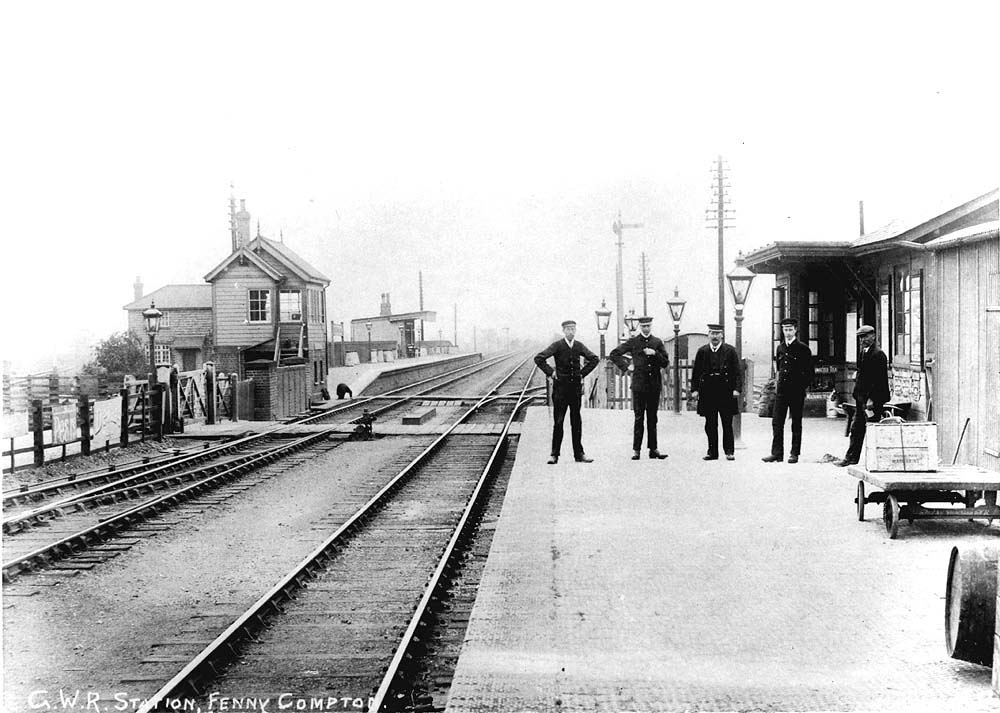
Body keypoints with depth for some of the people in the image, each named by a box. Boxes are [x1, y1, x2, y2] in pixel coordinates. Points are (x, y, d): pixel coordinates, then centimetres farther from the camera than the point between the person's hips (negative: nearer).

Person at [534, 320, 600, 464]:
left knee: (576, 422, 6)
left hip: (576, 387, 3)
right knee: (558, 422, -1)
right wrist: (550, 372, -9)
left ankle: (579, 454, 10)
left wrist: (583, 372, 10)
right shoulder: (557, 346, -5)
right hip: (560, 386, -3)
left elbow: (594, 359, 19)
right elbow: (538, 358, -10)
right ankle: (554, 455, 3)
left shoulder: (579, 346, 6)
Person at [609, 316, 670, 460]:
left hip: (654, 385, 2)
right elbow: (613, 354, 6)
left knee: (652, 419, 7)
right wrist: (626, 367, -1)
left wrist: (655, 353, -9)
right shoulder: (633, 342, 3)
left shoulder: (657, 342, 9)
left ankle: (653, 449, 11)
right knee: (639, 418, -2)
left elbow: (666, 363, 6)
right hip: (639, 385, -2)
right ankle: (636, 450, 0)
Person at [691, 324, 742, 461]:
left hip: (725, 391, -2)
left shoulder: (730, 350, 2)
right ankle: (712, 452, 12)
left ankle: (729, 451, 8)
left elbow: (737, 371, -1)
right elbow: (696, 372, 9)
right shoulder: (702, 351, 8)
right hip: (708, 391, 2)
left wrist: (737, 388, -10)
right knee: (710, 424, 6)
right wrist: (694, 389, 1)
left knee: (727, 424, 1)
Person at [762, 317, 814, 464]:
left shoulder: (803, 349, -2)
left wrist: (802, 387, -6)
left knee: (796, 423, 3)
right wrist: (777, 383, 11)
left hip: (797, 391, -4)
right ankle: (777, 453, 2)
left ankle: (794, 453, 8)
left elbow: (809, 373, -1)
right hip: (781, 391, 4)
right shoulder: (780, 348, 12)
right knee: (777, 422, -1)